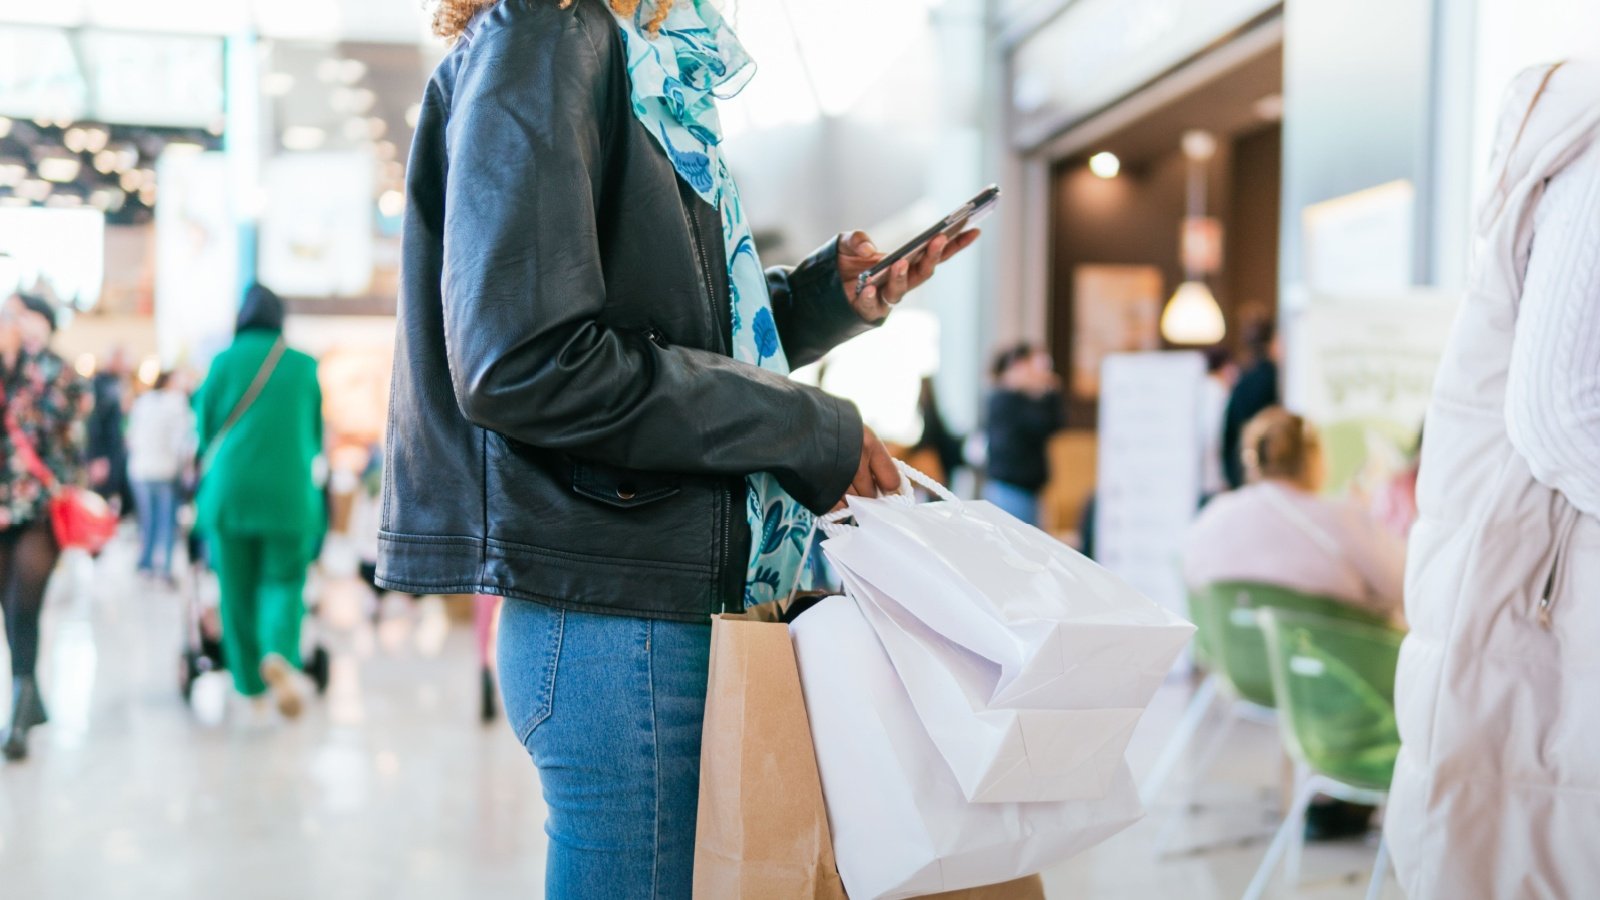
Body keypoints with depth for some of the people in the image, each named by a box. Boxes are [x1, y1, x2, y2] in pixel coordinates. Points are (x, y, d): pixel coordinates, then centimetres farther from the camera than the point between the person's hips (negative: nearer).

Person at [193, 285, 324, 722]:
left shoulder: (226, 362, 0)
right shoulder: (305, 367, 3)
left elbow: (205, 428, 6)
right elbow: (317, 435, 13)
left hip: (229, 489, 0)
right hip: (289, 493, 0)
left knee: (237, 591, 9)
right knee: (283, 581, 6)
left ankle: (252, 687, 12)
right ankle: (278, 653, -23)